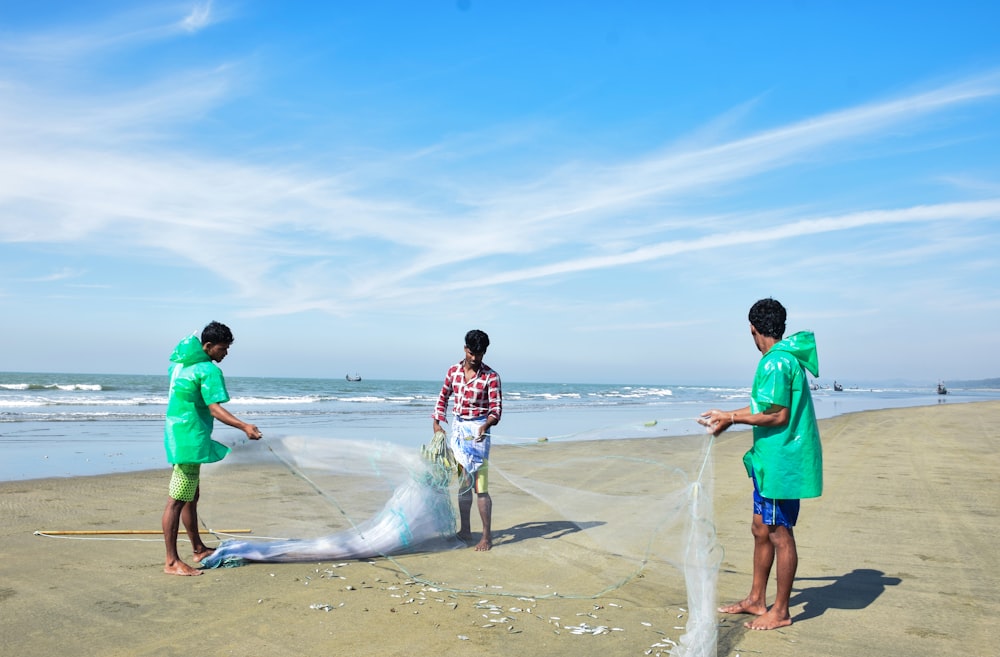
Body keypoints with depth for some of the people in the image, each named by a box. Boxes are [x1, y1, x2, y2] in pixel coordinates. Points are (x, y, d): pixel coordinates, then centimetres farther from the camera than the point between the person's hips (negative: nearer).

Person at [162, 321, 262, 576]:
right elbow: (215, 409, -24)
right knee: (177, 500, -7)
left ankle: (199, 549, 30)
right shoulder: (209, 370, -15)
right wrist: (244, 426, -32)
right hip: (190, 439, -11)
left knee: (191, 496, 18)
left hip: (178, 435, 11)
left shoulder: (182, 363, 11)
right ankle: (171, 562, -3)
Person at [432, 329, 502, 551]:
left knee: (480, 486, -6)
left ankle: (487, 536, 4)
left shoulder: (491, 376, -11)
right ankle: (465, 530, 25)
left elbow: (496, 408, -12)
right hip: (458, 427, 5)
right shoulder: (454, 371, 3)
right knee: (463, 483, 14)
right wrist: (437, 423, 8)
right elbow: (443, 397, 16)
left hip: (477, 430, -5)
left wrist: (485, 425, -30)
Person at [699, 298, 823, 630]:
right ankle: (756, 600, 27)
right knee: (761, 529, 16)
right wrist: (727, 416, 21)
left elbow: (778, 416, -21)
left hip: (782, 461, -10)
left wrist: (732, 418, -13)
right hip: (771, 459, 10)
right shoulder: (784, 358, 13)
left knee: (780, 533, 1)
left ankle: (780, 611, 14)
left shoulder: (776, 362, -19)